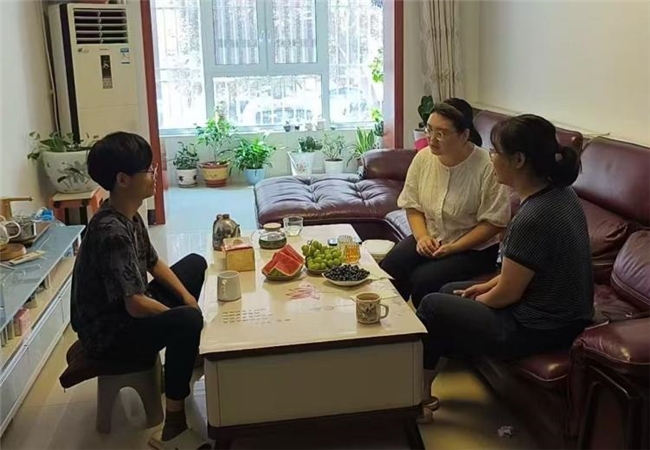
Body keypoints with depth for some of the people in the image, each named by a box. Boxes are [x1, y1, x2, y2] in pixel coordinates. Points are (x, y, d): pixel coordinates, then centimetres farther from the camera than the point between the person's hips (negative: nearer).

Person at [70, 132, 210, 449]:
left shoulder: (129, 215, 0)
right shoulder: (111, 232, -30)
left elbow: (154, 264, 13)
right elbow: (136, 305, -32)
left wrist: (187, 297, -1)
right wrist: (184, 314, -17)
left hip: (128, 310, 11)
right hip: (108, 332, -10)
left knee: (195, 263, 17)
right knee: (188, 322, -34)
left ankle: (185, 365, 24)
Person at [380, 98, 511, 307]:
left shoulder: (487, 168, -19)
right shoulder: (423, 158, -3)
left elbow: (493, 222, -15)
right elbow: (413, 206, 6)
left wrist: (453, 247, -21)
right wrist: (422, 237, -11)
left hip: (473, 248, -5)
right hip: (430, 240, 5)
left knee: (423, 280, -26)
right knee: (388, 270, -18)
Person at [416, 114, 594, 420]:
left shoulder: (532, 218, -30)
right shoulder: (561, 193, -1)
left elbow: (508, 294, -20)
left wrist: (477, 300, -1)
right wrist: (488, 285, 11)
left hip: (538, 329, -9)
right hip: (562, 313, 9)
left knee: (432, 306, 4)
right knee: (449, 292, 20)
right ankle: (424, 386, 28)